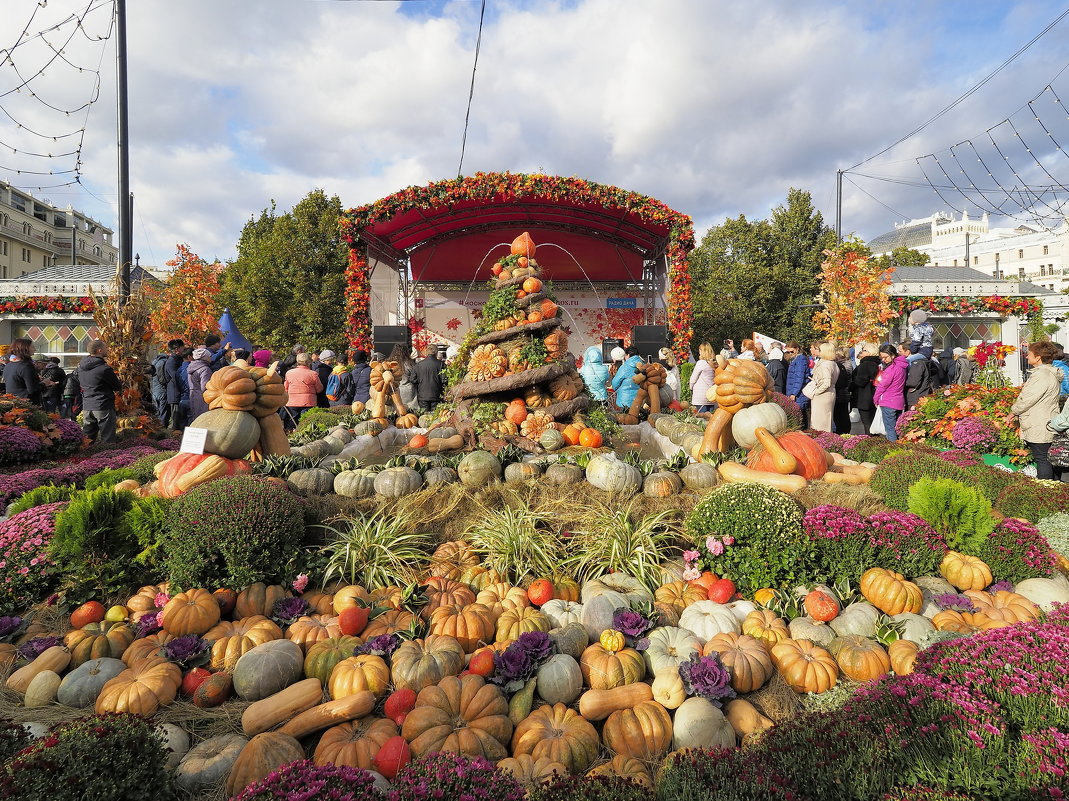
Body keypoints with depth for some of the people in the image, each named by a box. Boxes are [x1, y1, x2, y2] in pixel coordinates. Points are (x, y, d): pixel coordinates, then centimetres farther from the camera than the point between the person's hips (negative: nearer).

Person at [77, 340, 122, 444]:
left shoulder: (81, 366, 7)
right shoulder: (104, 369, -16)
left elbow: (80, 383, 20)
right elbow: (118, 387, -7)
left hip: (87, 407, 7)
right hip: (103, 407, -7)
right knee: (108, 440, -1)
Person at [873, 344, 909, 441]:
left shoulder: (892, 368, -17)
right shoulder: (901, 366, 9)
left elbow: (882, 386, -11)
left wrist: (876, 399, 3)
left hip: (888, 403, -8)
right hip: (899, 402, 8)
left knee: (890, 430, -3)